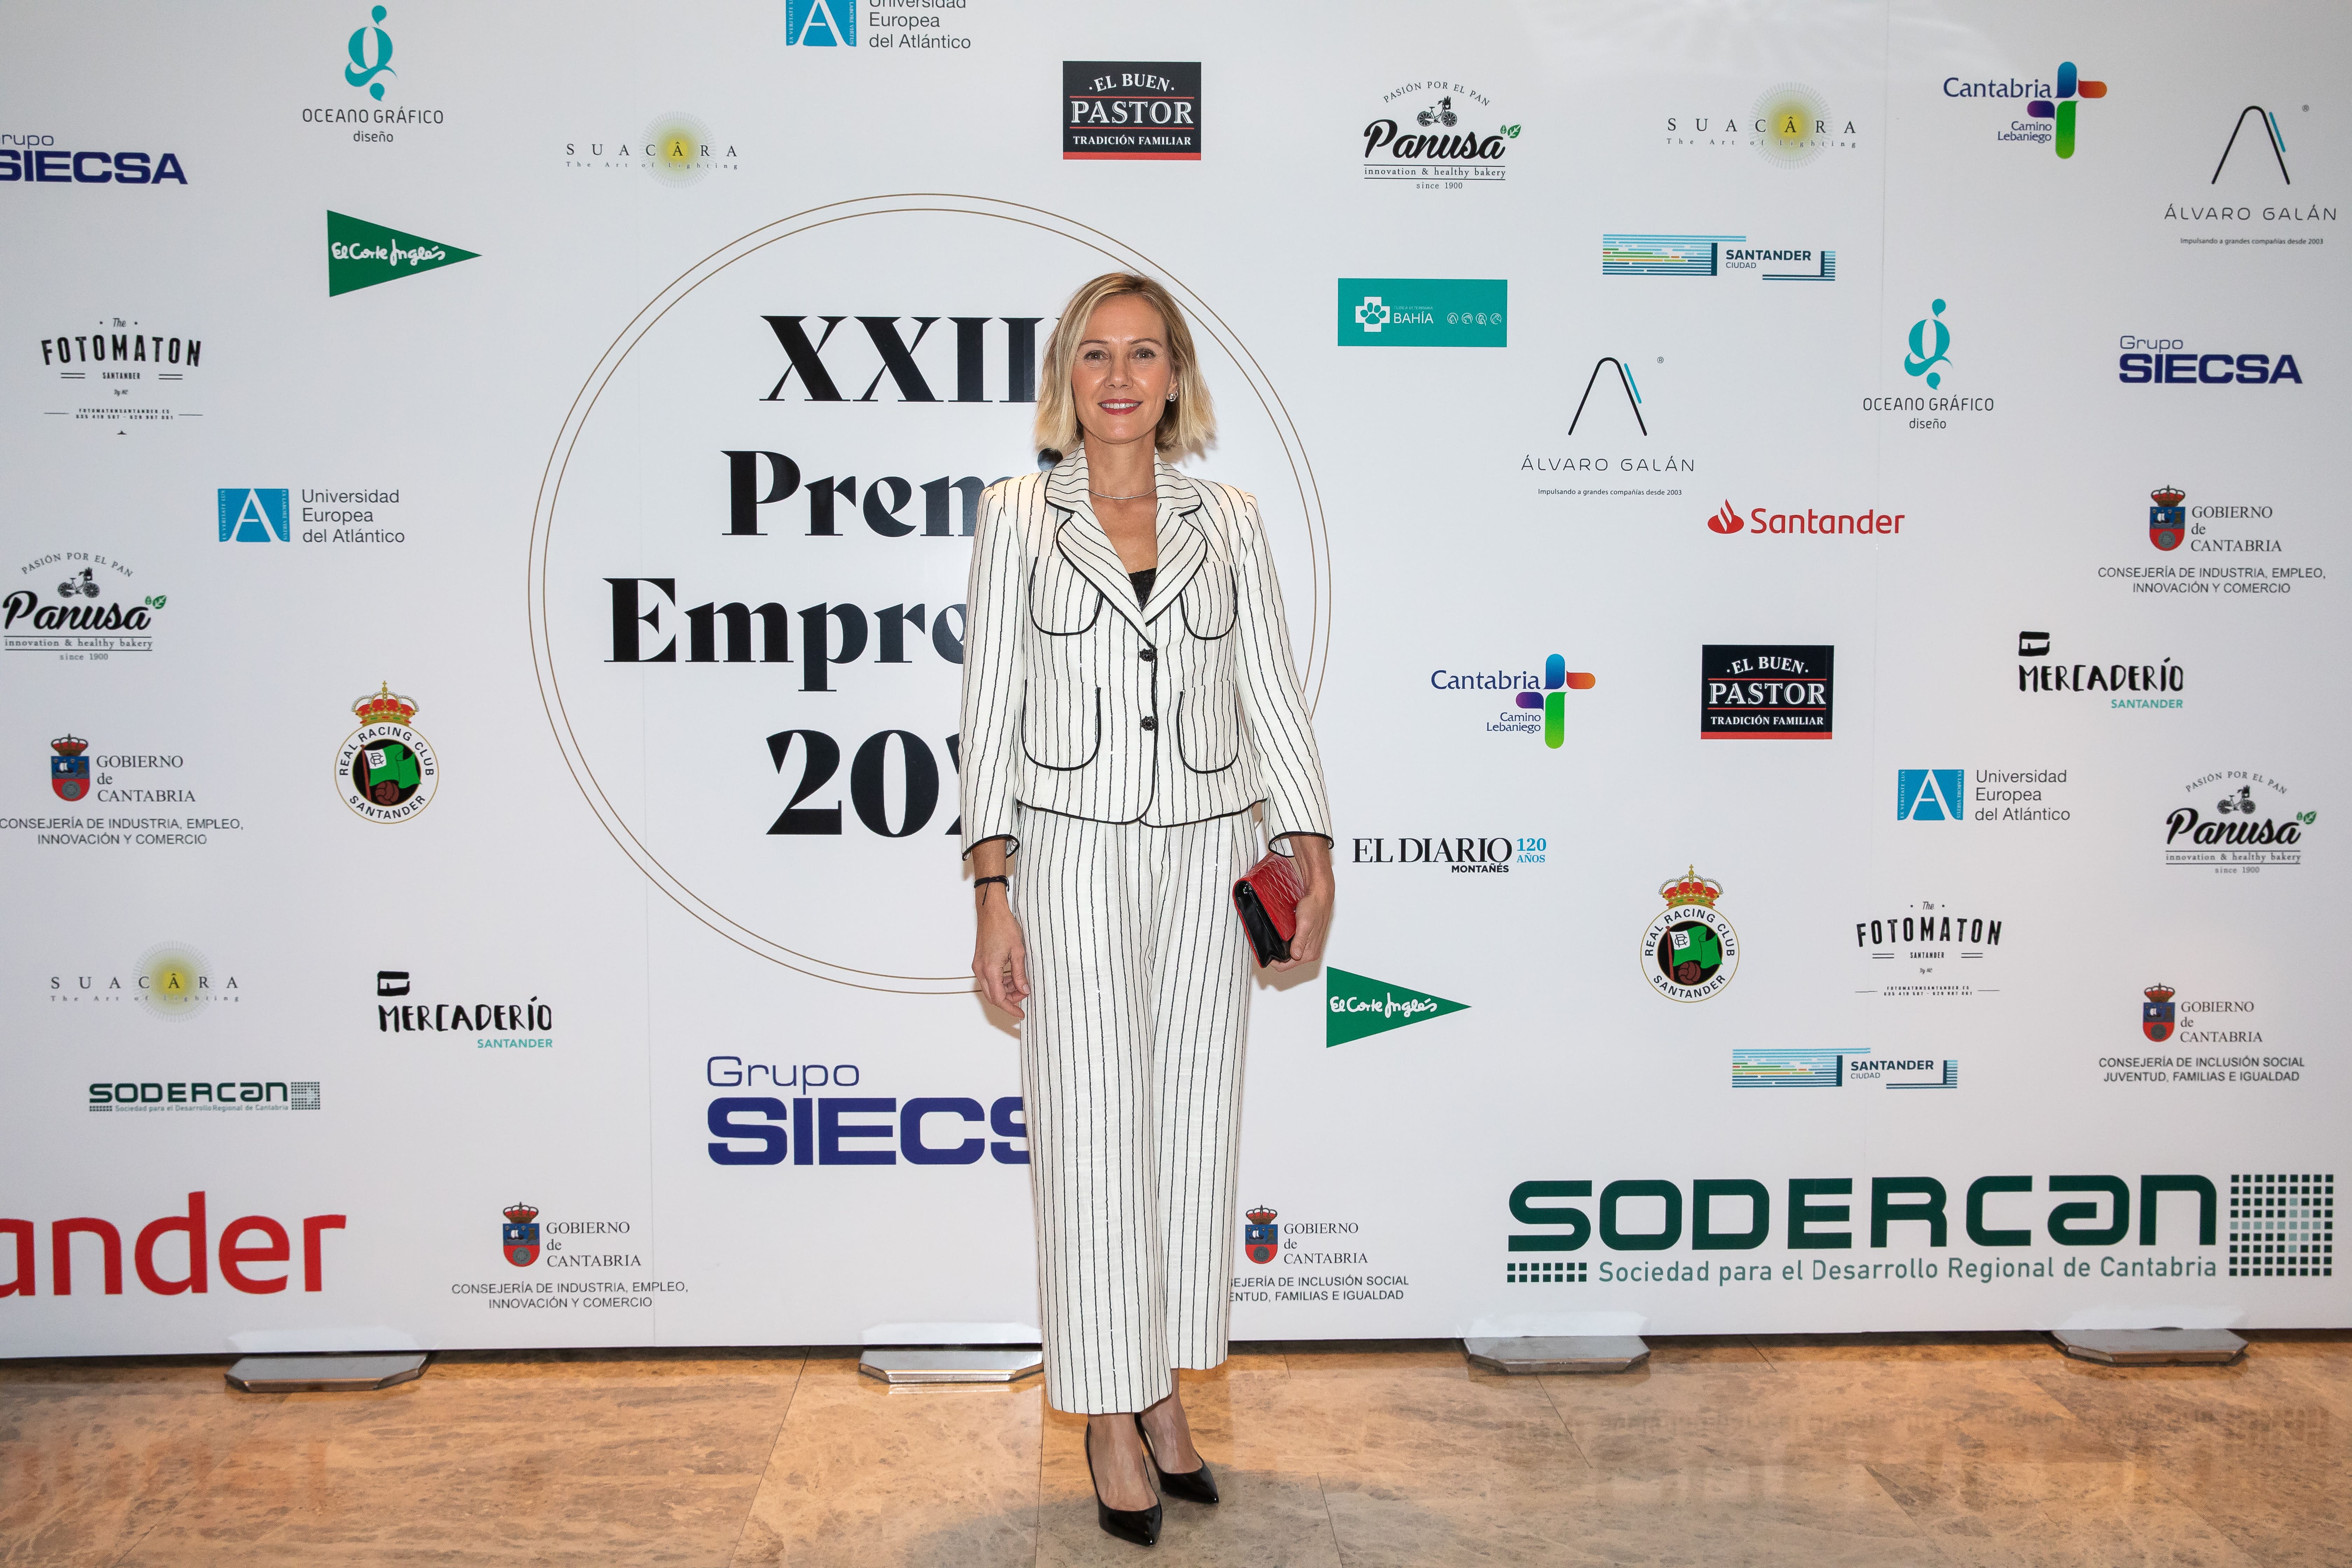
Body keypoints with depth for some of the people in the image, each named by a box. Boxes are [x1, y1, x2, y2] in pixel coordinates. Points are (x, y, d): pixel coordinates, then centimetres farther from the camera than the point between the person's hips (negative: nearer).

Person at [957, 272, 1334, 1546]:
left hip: (1205, 859, 3)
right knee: (1091, 1133, 1)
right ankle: (1109, 1419, 16)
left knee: (1195, 1127, 8)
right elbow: (992, 704, -1)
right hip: (1074, 856, -2)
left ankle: (1163, 1390, 25)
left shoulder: (1228, 523, 8)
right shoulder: (1019, 516, 3)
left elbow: (1271, 696, 6)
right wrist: (992, 887, -7)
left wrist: (1310, 852, -4)